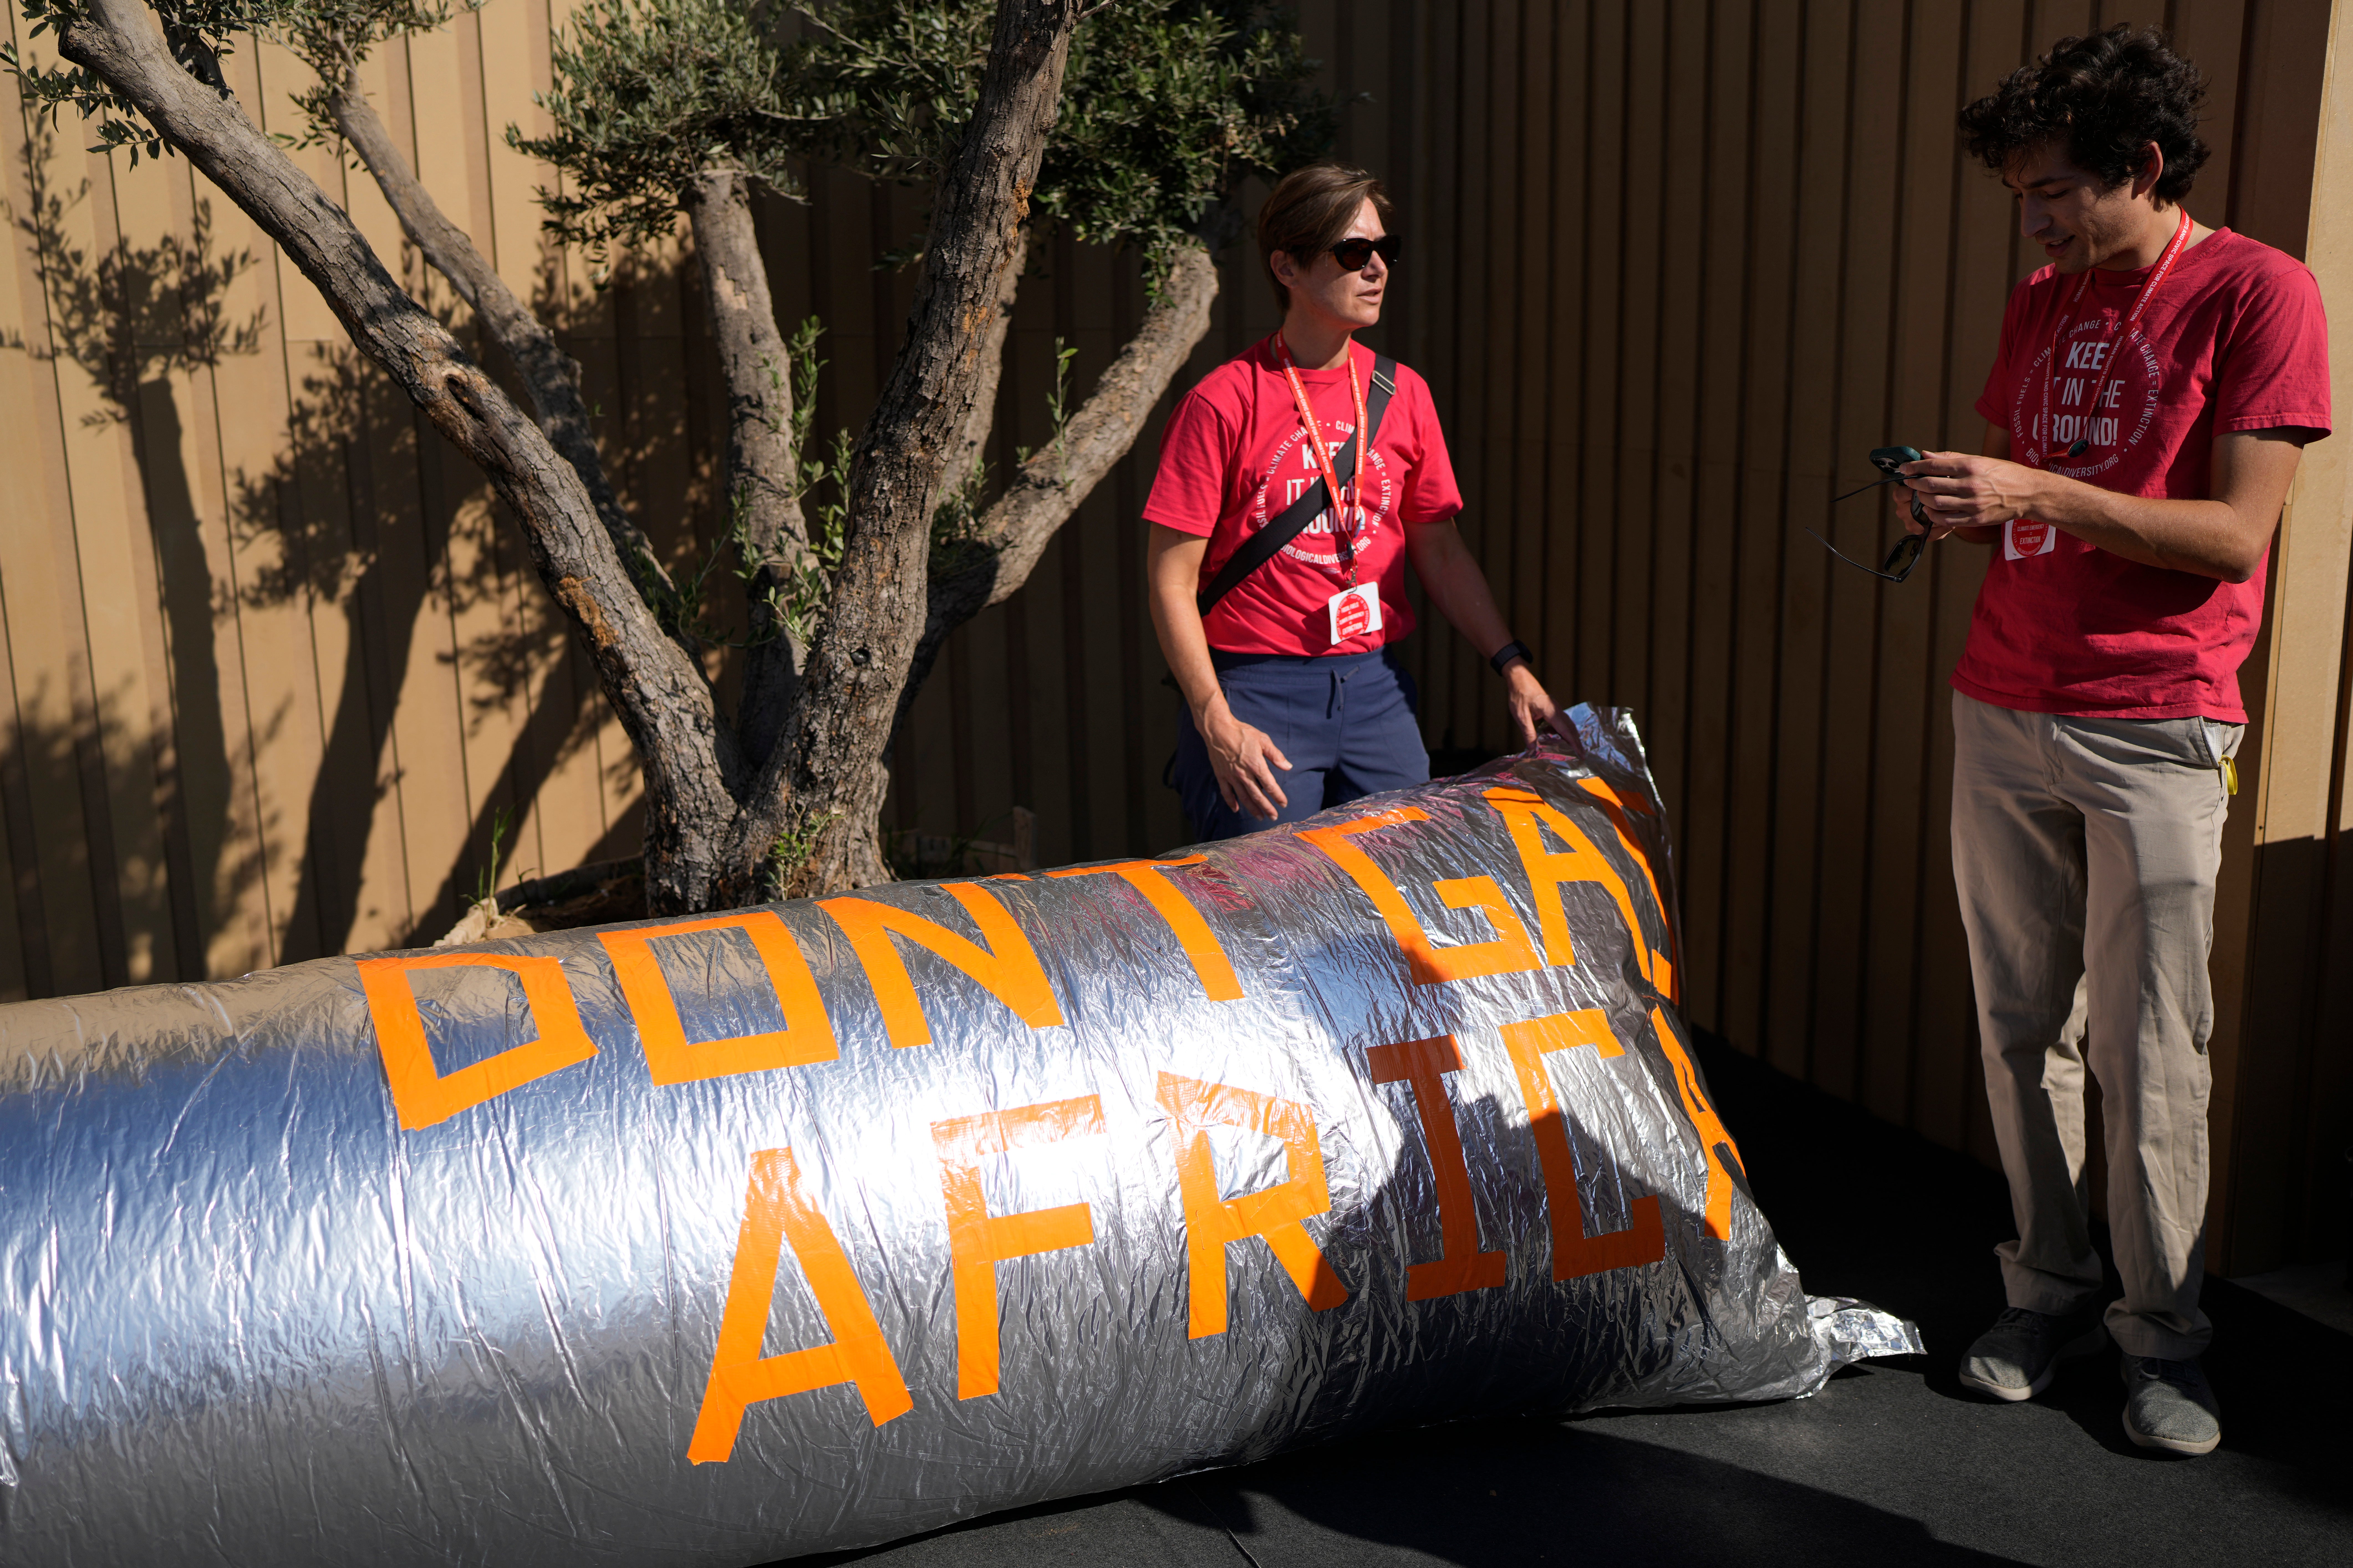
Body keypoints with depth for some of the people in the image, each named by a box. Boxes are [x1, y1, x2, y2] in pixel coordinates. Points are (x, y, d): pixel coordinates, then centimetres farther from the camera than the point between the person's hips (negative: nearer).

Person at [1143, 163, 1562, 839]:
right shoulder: (1223, 403, -8)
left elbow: (1441, 552, 15)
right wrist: (1217, 726, -16)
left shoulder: (1402, 394, 8)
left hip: (1377, 689, 5)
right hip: (1259, 694, -5)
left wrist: (1512, 665, 5)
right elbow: (1172, 580, -8)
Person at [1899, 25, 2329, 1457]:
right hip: (2002, 708, 6)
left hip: (2152, 733, -6)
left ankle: (2164, 1335, 15)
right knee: (2023, 1029, 9)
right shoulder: (2040, 305, 13)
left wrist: (2038, 494, -20)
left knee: (2148, 1052, 0)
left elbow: (2233, 534, -13)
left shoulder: (2257, 292, -6)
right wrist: (1958, 511, -2)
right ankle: (2050, 1291, 23)